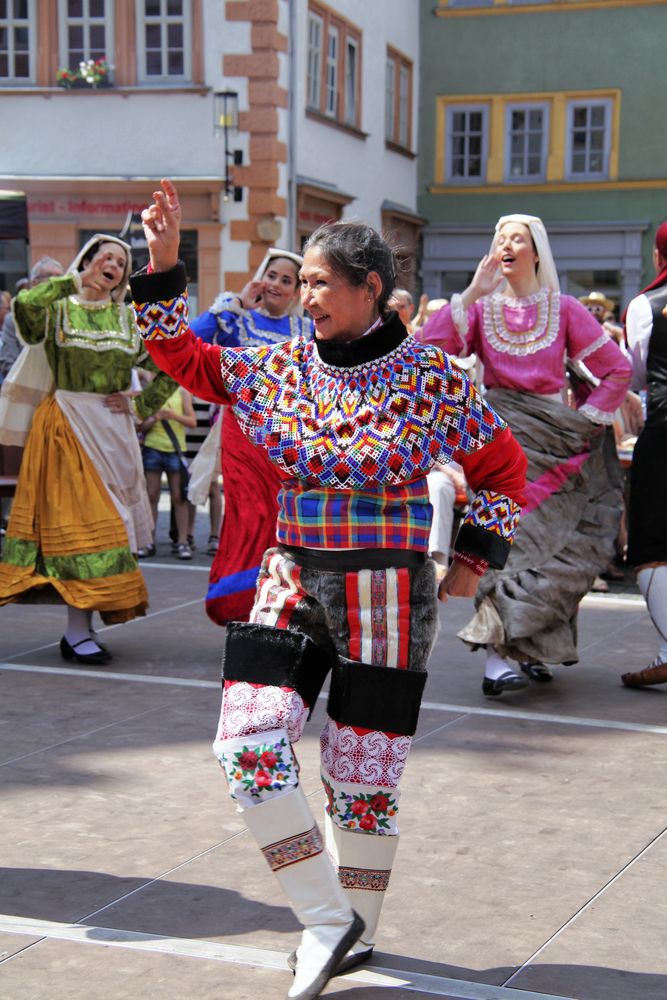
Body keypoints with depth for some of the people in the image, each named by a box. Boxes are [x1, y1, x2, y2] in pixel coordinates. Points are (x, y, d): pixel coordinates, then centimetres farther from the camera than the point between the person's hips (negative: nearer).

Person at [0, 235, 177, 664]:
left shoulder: (129, 318, 11)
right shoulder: (59, 309, 2)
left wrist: (142, 405, 3)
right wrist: (73, 281, -12)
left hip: (114, 430, 4)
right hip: (67, 427, -4)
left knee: (105, 522, 3)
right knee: (78, 520, -9)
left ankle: (84, 624, 10)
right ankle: (77, 631, -9)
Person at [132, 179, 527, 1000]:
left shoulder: (431, 378, -7)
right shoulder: (279, 368, 3)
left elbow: (502, 467, 4)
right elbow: (180, 355, 10)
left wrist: (475, 557, 0)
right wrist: (163, 264, 1)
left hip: (387, 597, -3)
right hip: (292, 583, 4)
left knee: (363, 773, 5)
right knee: (248, 742, -12)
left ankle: (355, 932, 29)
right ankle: (327, 921, 3)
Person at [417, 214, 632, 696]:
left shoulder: (564, 309, 5)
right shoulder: (482, 309, 8)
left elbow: (618, 370, 5)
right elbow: (429, 349, -8)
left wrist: (585, 421, -2)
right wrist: (471, 294, -11)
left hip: (552, 440, 1)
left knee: (545, 545, -5)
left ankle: (530, 646, 4)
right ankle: (498, 661, -12)